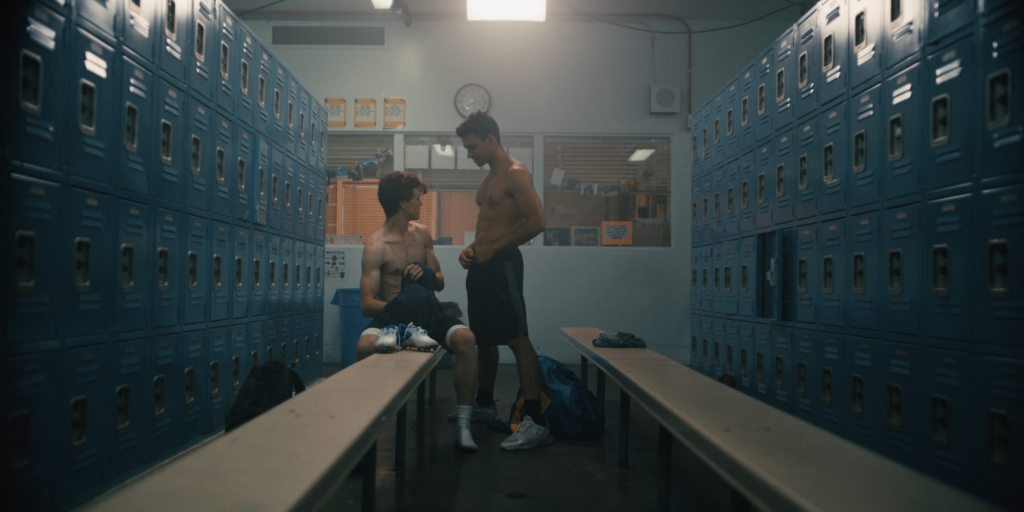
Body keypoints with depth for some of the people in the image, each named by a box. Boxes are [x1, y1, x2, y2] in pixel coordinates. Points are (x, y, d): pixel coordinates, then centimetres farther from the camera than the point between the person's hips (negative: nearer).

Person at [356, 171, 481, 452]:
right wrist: (394, 307, -34)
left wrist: (428, 274, -10)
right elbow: (366, 304, -14)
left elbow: (440, 283, 14)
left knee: (466, 339, -27)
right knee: (365, 346, -36)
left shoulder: (422, 233, 9)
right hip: (393, 315, -3)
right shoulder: (375, 246, -8)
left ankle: (463, 424, -19)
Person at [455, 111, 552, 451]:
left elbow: (535, 222, -19)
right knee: (484, 338, 17)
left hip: (502, 265, -10)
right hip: (481, 266, 10)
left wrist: (492, 248, -16)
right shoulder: (489, 178, 20)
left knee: (517, 339, -13)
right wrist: (473, 248, 10)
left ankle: (536, 423, -13)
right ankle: (484, 406, 31)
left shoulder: (515, 174, -9)